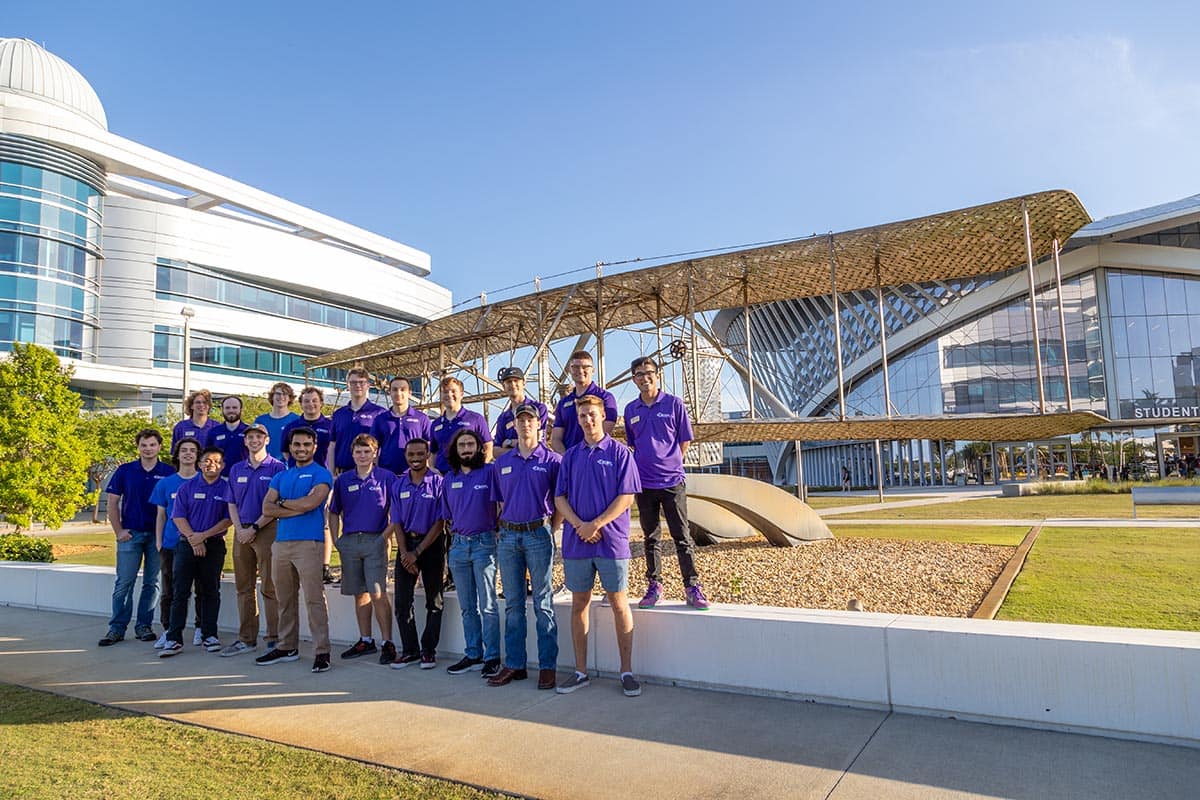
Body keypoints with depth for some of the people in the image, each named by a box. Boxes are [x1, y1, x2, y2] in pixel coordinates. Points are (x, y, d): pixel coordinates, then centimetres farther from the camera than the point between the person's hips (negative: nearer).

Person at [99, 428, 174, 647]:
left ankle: (144, 625, 17)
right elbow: (113, 503, 5)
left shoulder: (169, 473, 1)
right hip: (130, 534, 0)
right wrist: (119, 531, -2)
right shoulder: (125, 471, 4)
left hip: (158, 535, 0)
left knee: (152, 583, 7)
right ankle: (117, 628, 8)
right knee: (124, 583, 1)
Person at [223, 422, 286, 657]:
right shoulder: (236, 469, 14)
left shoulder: (277, 467, -2)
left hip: (267, 530, -6)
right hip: (241, 533, 6)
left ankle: (274, 639, 1)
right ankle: (246, 639, 18)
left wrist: (254, 528, -12)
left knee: (270, 588, -4)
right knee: (244, 587, 10)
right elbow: (232, 504, 13)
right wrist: (239, 529, -2)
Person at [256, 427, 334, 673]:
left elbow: (310, 503, -15)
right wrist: (299, 507, -7)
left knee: (314, 598, -8)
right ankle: (287, 647, 24)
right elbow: (267, 508, 5)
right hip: (281, 542, 6)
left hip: (308, 543, -6)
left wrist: (282, 502, 1)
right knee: (285, 599, 13)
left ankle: (322, 651, -4)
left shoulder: (321, 474, 1)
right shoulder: (281, 477, 18)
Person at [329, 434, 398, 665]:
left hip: (375, 540, -4)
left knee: (378, 594, -8)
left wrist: (386, 535, -6)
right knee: (360, 594, 11)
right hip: (349, 541, 4)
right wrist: (336, 540, 8)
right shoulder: (343, 480, 10)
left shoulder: (387, 477, 0)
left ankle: (387, 642, -1)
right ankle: (365, 640, 22)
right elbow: (334, 513, 16)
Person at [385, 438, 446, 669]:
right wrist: (404, 552, -8)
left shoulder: (438, 482, -6)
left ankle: (429, 650, 13)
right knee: (402, 601, 2)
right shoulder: (398, 485, 6)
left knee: (434, 601, 2)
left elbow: (440, 522, -8)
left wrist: (417, 552, -12)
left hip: (431, 544, -3)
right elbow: (396, 522, 5)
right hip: (406, 544, 3)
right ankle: (410, 649, 14)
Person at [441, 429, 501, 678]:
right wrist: (456, 535, 11)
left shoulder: (489, 472, -3)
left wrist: (497, 532, -5)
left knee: (487, 605, -3)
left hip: (484, 543, -5)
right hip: (458, 545, 5)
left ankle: (492, 658, 4)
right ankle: (472, 655, 20)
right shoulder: (449, 479, 12)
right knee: (467, 607, 11)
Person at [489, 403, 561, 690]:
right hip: (508, 536, 4)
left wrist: (549, 531, -3)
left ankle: (547, 666, 8)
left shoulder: (552, 460, 0)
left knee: (543, 604, 0)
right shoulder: (502, 462, 11)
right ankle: (514, 665, 18)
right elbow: (500, 502, 16)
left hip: (538, 534, -4)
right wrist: (505, 530, 8)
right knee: (513, 604, 10)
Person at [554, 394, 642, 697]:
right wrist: (579, 525, -10)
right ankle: (580, 671, 20)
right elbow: (560, 498, 7)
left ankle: (627, 672, 13)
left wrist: (596, 524, -14)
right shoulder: (570, 456, 10)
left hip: (611, 540, -3)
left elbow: (626, 497, -7)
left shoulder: (619, 452, -1)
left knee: (619, 604, 3)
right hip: (576, 542, 4)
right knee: (579, 604, 9)